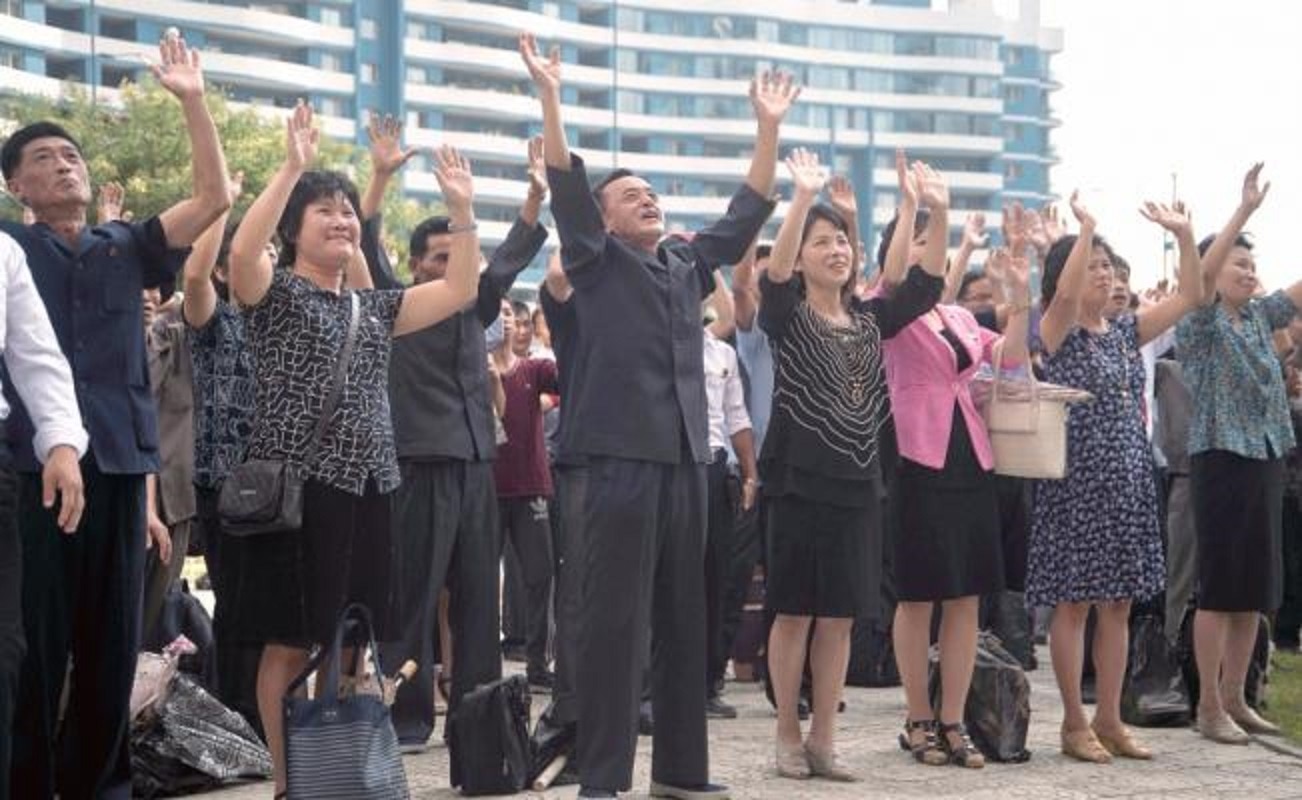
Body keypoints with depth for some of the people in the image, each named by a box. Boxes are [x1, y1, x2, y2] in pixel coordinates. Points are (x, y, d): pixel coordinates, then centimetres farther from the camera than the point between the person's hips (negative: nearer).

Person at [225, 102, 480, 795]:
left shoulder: (374, 307, 18)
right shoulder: (275, 293, -1)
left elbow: (460, 289, 14)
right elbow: (241, 251, -23)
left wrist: (461, 207, 6)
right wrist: (291, 168, -25)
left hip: (365, 488, 7)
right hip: (296, 486, -7)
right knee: (291, 643, -3)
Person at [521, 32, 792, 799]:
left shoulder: (689, 266, 18)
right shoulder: (597, 262, 3)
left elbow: (745, 217, 19)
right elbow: (569, 188, -9)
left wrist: (769, 128, 14)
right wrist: (552, 96, -18)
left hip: (687, 457, 6)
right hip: (624, 456, -6)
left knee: (684, 617, 9)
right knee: (617, 618, -5)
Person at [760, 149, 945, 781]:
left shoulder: (869, 319, 12)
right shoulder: (787, 316, -3)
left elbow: (926, 285, 5)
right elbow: (775, 272, -23)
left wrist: (939, 215, -8)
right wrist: (803, 198, -33)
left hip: (858, 480, 5)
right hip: (801, 477, -5)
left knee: (839, 615, 6)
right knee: (795, 611, 0)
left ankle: (824, 738, 12)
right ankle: (788, 737, 9)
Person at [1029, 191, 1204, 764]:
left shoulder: (1124, 332, 13)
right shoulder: (1058, 332, -6)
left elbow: (1189, 297, 11)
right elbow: (1065, 295, -28)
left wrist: (1184, 235, 1)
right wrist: (1085, 228, -29)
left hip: (1129, 481, 7)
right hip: (1077, 482, -7)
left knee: (1118, 605, 9)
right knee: (1074, 603, -1)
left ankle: (1109, 720, 15)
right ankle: (1074, 723, 6)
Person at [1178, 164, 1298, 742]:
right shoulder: (1199, 321, -6)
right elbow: (1202, 274, -24)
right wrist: (1243, 211, -31)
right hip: (1222, 460, -7)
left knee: (1255, 587, 9)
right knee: (1219, 586, -5)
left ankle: (1233, 699, 16)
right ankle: (1208, 706, -1)